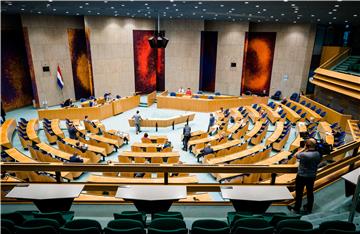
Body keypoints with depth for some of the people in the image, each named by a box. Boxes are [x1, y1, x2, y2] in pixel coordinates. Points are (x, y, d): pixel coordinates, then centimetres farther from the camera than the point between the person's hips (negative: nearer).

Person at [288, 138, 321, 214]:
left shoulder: (304, 154, -29)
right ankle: (309, 208, 36)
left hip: (302, 176, -6)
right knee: (310, 192, 19)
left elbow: (295, 155, -10)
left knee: (299, 193, 10)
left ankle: (296, 209, 25)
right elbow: (318, 162, 6)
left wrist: (304, 149, -10)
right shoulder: (318, 154, -9)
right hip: (312, 176, 6)